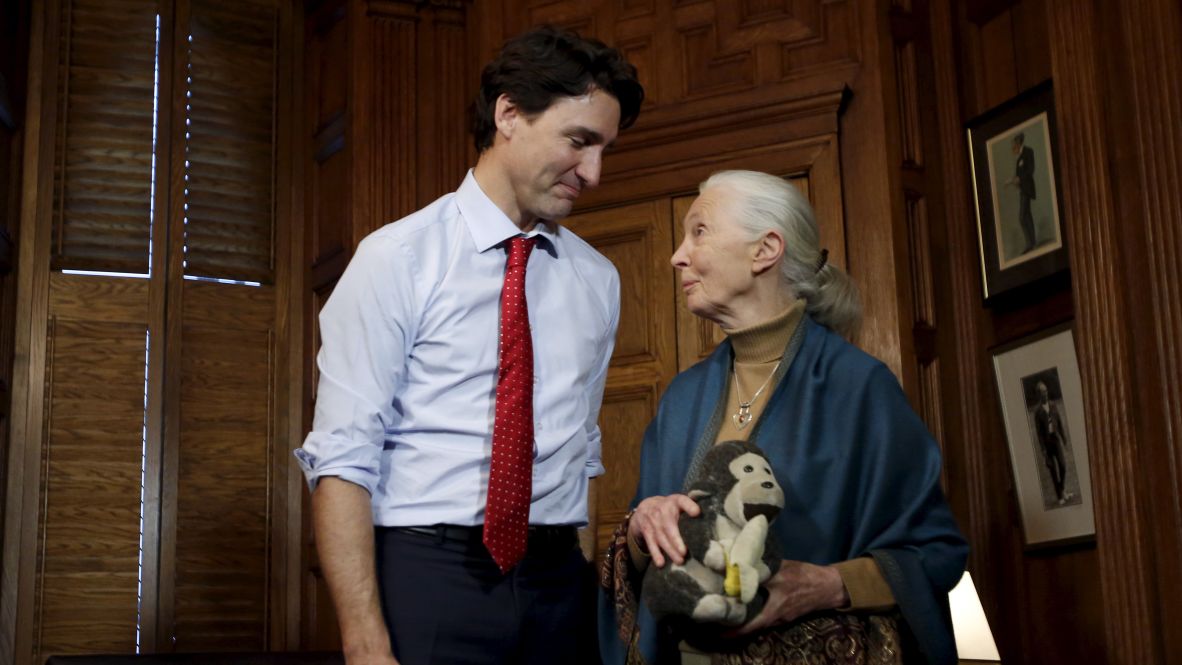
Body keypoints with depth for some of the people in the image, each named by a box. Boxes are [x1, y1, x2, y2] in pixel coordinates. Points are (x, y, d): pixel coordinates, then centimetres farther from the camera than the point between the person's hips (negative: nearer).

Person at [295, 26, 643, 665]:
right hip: (422, 576, -4)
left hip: (556, 581, 5)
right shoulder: (396, 259, -7)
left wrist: (589, 593, 7)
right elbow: (341, 460, -12)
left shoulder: (598, 280, 7)